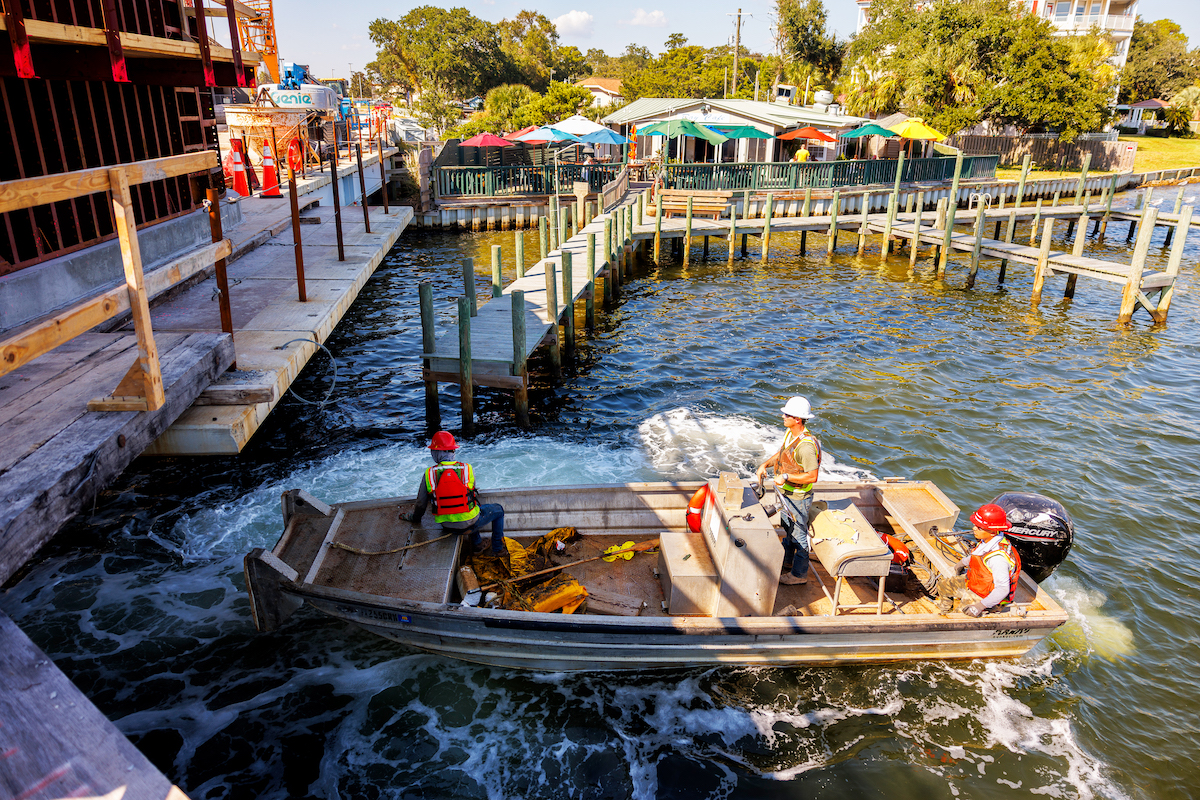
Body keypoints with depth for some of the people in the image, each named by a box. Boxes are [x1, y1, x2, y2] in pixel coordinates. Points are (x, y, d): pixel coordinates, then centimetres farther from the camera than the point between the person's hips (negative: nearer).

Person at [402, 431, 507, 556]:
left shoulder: (429, 474, -9)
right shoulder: (467, 468, -10)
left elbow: (421, 503, 1)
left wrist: (414, 518, 23)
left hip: (447, 526, 3)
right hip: (469, 524, -3)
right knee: (498, 509, 25)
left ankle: (477, 543, 40)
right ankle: (497, 549, 27)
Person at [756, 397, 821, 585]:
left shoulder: (806, 445, -31)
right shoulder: (790, 433, -1)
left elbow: (812, 476, -29)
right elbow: (781, 453, 17)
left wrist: (786, 476, -29)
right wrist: (765, 464, 3)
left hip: (798, 497, -10)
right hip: (785, 492, 10)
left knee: (799, 534, 6)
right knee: (787, 529, 26)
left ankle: (799, 574, 22)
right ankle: (786, 561, 46)